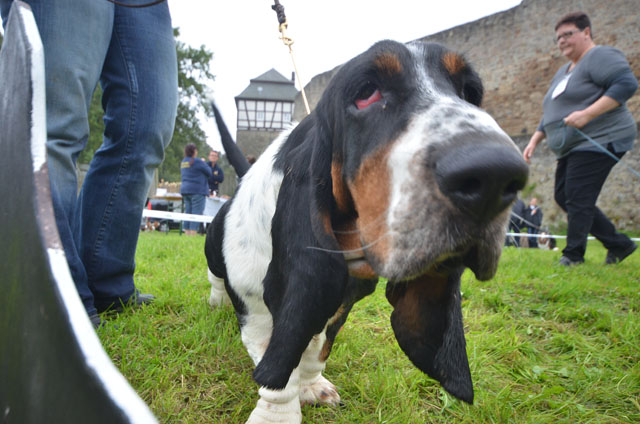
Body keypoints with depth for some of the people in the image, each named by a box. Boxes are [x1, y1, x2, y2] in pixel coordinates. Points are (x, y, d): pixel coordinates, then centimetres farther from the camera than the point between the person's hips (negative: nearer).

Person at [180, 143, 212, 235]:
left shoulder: (183, 162, 13)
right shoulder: (197, 161, -11)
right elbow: (209, 172, -4)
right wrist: (204, 163, 14)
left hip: (185, 190, 8)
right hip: (197, 190, -8)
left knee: (188, 212, 9)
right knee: (196, 214, -7)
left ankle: (187, 234, 8)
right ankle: (193, 235, -11)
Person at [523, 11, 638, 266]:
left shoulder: (600, 56, -6)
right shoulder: (564, 72, 23)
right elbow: (550, 114, 26)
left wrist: (587, 114, -28)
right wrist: (534, 141, 16)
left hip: (599, 141, -10)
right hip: (571, 148, 10)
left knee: (577, 200, -12)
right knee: (563, 197, 9)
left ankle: (573, 255, -1)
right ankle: (619, 245, 18)